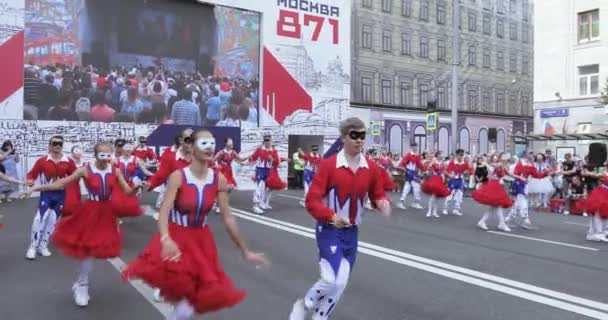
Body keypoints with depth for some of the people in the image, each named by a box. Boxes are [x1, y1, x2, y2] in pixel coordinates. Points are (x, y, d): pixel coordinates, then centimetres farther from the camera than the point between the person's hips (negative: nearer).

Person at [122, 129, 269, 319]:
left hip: (201, 239, 3)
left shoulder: (219, 180, -9)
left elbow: (228, 218, -4)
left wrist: (245, 252, -1)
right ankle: (182, 304, 1)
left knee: (209, 293, 3)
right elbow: (164, 212, -25)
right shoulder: (178, 177, -17)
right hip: (176, 237, -3)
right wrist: (166, 240, -46)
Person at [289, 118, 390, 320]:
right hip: (329, 230, -5)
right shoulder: (328, 165, -15)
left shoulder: (371, 168, -2)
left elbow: (378, 195, 9)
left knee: (341, 283, 12)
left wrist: (383, 203, -14)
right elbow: (311, 201, -16)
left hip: (352, 232, 5)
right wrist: (331, 216, -31)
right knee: (332, 280, -15)